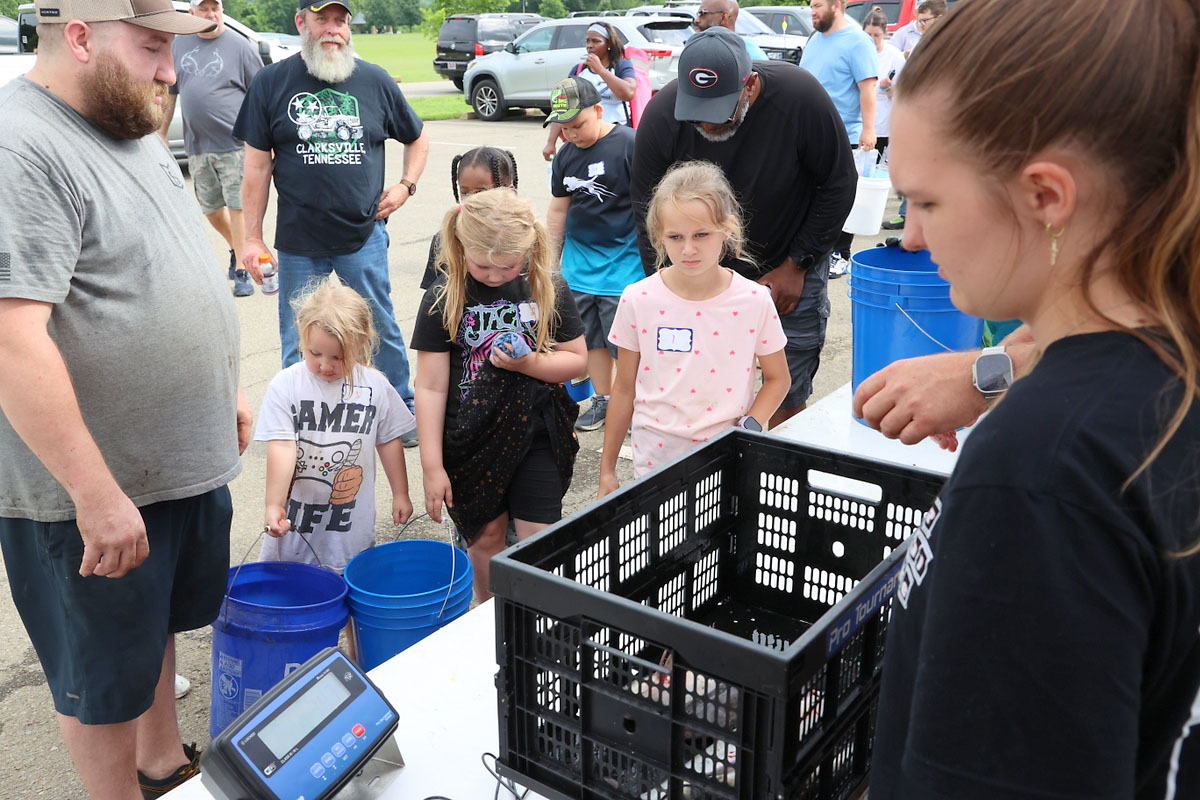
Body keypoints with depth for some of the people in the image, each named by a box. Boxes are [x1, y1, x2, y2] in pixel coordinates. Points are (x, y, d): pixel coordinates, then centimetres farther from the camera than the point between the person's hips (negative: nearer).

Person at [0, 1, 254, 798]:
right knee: (105, 677, 11)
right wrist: (97, 494, -26)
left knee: (161, 622, 26)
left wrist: (227, 388, 18)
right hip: (96, 490, -9)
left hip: (189, 460, 9)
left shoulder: (135, 130, 8)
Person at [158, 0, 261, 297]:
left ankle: (241, 269, 2)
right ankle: (235, 248, 36)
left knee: (238, 207, -5)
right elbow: (169, 94, 17)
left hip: (235, 143, -5)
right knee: (211, 208, 13)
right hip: (197, 146, 5)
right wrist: (161, 133, 15)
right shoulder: (178, 46, 10)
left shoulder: (239, 46, -3)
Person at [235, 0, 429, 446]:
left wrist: (406, 186, 2)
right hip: (298, 242, 0)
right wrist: (252, 238, -1)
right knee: (298, 343, 9)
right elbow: (257, 165, 1)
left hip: (364, 237, 0)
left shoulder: (375, 81, 3)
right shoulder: (272, 83, 0)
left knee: (382, 329, 8)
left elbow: (418, 140, 17)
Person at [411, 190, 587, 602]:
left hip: (537, 432, 1)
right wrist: (432, 466, -8)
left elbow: (577, 359, 4)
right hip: (470, 439, 0)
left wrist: (530, 363, -17)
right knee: (485, 536, 13)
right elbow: (431, 387, -7)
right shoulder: (443, 298, -9)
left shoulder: (548, 289, -4)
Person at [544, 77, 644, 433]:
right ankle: (602, 400, 27)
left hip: (623, 264, -6)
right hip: (579, 265, 6)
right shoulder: (566, 155, 7)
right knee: (591, 337, 13)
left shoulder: (629, 144, -13)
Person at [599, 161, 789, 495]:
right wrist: (607, 469, 6)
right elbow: (625, 388, 2)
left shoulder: (754, 301, -7)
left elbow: (777, 378, 6)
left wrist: (749, 428, -12)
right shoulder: (637, 301, -7)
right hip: (656, 458, 0)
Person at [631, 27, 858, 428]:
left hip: (790, 266, -1)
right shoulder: (661, 116, -20)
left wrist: (796, 265, -10)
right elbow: (648, 214, -10)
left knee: (787, 397, 1)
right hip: (708, 271, 2)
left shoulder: (800, 97, -25)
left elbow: (839, 185, -10)